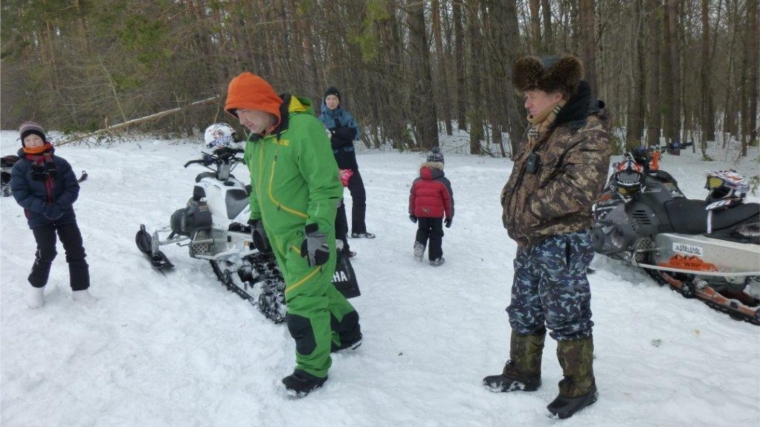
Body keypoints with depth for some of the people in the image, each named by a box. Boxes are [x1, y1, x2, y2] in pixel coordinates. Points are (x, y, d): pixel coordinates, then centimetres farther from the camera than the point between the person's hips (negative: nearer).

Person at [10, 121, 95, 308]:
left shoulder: (59, 163, 1)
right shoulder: (20, 167, -2)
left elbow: (73, 187, -2)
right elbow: (20, 194, -8)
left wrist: (59, 206, -18)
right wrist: (44, 208, -21)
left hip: (64, 214, 2)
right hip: (39, 217, -2)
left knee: (76, 250, -1)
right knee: (46, 253, -7)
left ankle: (80, 290, 10)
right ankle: (37, 287, 19)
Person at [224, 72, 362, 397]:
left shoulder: (304, 128, -20)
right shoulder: (255, 140, 7)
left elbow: (327, 185, -22)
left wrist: (318, 230, -24)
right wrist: (256, 220, 21)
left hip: (306, 235, -8)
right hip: (279, 235, 8)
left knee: (303, 299, -6)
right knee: (316, 287, 19)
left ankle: (313, 368, 10)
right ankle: (347, 332, 39)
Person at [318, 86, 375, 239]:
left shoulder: (346, 116, 7)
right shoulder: (321, 119, -1)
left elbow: (354, 133, -9)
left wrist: (335, 133, -18)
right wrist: (343, 135, -18)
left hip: (349, 161, 3)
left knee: (359, 194, 3)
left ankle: (359, 229, 14)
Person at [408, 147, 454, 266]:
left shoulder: (418, 181, 6)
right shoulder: (443, 182, -5)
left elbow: (412, 197, 10)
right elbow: (448, 200, -3)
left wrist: (412, 213, 21)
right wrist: (449, 216, 8)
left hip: (420, 212, 3)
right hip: (436, 213, -3)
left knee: (422, 230, 23)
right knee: (436, 234, 9)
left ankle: (419, 244, -3)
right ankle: (435, 258, 13)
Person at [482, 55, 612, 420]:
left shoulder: (587, 133, -17)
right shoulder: (542, 132, 13)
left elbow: (579, 188, -28)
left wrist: (532, 209, -20)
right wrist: (511, 205, 5)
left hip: (561, 244, -9)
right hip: (531, 242, 10)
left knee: (567, 318, 3)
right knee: (524, 311, 19)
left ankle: (579, 387, 20)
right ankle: (523, 372, 37)